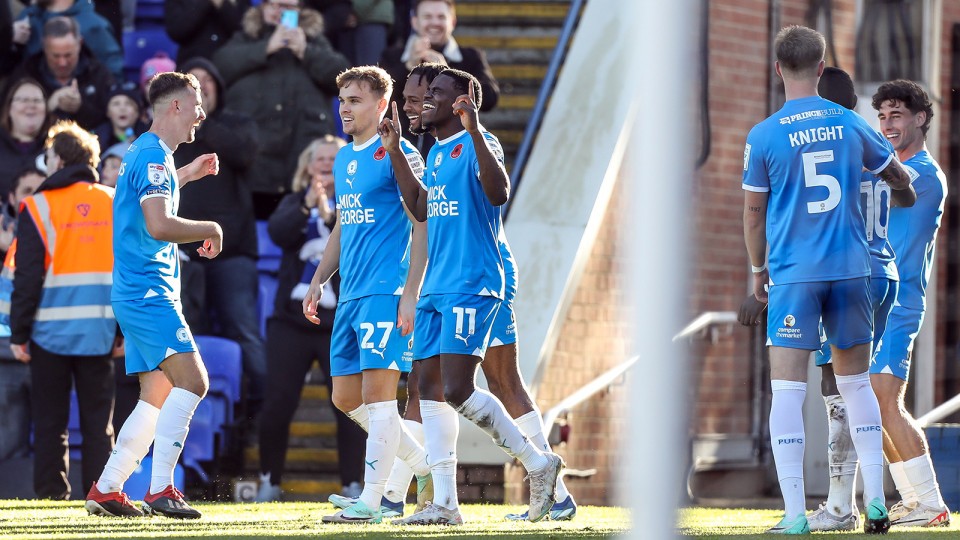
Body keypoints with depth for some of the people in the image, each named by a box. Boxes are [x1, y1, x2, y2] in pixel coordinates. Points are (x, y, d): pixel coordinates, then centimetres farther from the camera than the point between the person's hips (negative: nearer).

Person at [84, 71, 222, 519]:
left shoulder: (144, 152, 19)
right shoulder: (153, 155, -14)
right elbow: (159, 225, -25)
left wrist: (186, 174, 38)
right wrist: (210, 230, -11)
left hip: (137, 294, 11)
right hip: (149, 293, -11)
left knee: (157, 398, 11)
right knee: (192, 380, -19)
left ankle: (105, 490, 12)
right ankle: (160, 489, -24)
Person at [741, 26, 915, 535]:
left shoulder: (764, 136, -5)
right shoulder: (850, 124, 4)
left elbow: (753, 212, 3)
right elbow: (897, 176, 21)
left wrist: (758, 270, 19)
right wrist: (908, 195, 45)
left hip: (793, 274, -3)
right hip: (851, 268, 3)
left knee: (787, 389, -2)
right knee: (856, 384, 15)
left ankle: (794, 513, -8)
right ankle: (876, 503, 12)